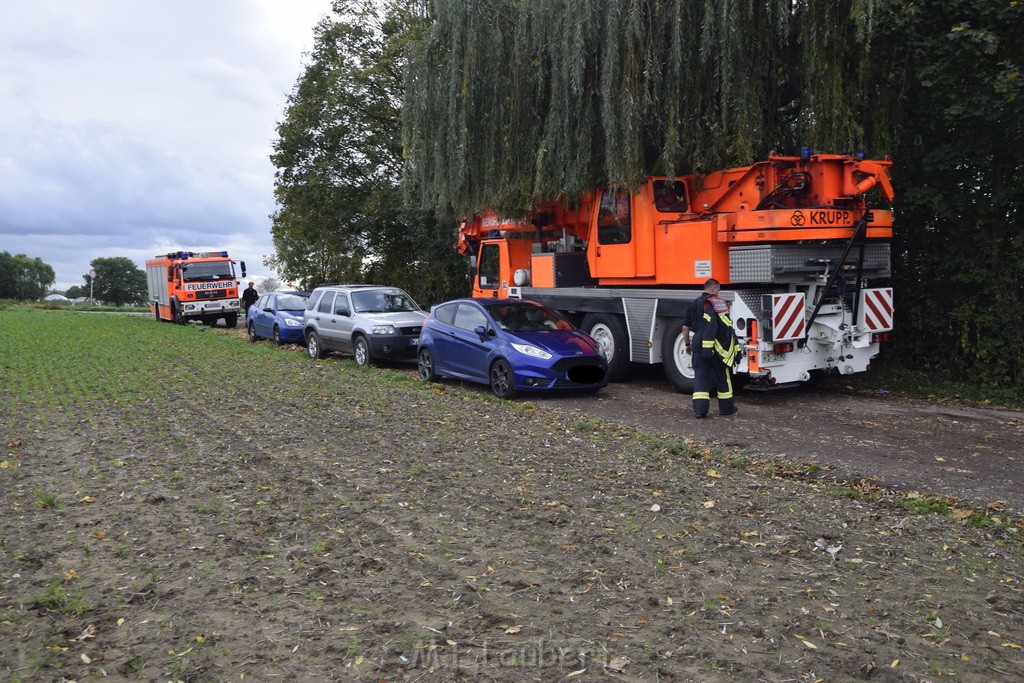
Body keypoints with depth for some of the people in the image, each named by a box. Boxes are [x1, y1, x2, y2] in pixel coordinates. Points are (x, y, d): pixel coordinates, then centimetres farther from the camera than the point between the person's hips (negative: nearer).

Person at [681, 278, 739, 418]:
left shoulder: (694, 304, 15)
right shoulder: (718, 302, -2)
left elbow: (685, 327, 18)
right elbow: (727, 326, -10)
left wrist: (688, 344, 28)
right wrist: (735, 345, -9)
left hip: (699, 344, 4)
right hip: (717, 347, -4)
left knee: (700, 376, 4)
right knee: (722, 376, 9)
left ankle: (699, 408, -7)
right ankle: (726, 408, 19)